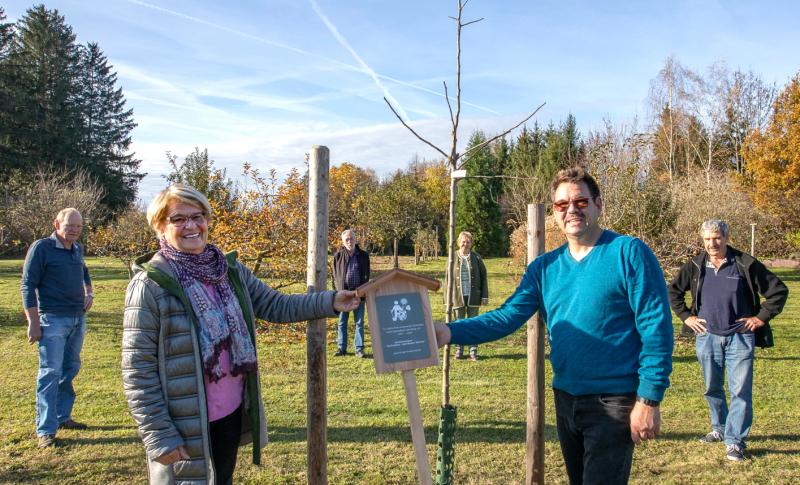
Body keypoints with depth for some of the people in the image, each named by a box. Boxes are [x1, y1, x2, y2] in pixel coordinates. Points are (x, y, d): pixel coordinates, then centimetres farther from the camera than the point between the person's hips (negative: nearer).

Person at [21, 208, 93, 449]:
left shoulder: (78, 249, 10)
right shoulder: (41, 248, -9)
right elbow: (28, 285, -10)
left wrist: (89, 293, 11)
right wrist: (33, 323, -15)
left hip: (78, 319, 7)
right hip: (53, 320, -7)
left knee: (71, 369, 13)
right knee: (51, 372, -7)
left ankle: (62, 417, 25)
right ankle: (45, 430, -2)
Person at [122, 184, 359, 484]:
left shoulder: (230, 269, 2)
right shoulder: (150, 285, -15)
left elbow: (275, 306, 7)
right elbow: (137, 369, -15)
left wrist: (330, 302, -6)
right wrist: (158, 435, -17)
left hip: (232, 414, 6)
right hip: (184, 426, -6)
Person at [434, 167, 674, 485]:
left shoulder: (629, 253, -10)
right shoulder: (545, 267, 5)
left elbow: (656, 329, -13)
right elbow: (507, 316, -3)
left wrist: (649, 399, -16)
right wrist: (452, 332, -17)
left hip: (613, 403, -6)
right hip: (566, 399, 6)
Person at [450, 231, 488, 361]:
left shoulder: (476, 257, 1)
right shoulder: (453, 258, 2)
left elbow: (483, 276, 3)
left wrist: (485, 296, -2)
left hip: (473, 296, 0)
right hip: (458, 297, 0)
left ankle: (473, 351, 12)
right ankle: (459, 351, 16)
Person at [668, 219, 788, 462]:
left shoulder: (746, 264, -6)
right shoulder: (695, 266, 1)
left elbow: (779, 290, 1)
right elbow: (673, 291, 15)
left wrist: (761, 317, -3)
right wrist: (686, 316, 7)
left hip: (740, 337, -3)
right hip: (707, 336, 3)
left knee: (740, 391, -4)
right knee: (712, 388, 13)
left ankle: (735, 441, 3)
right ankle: (720, 429, 32)